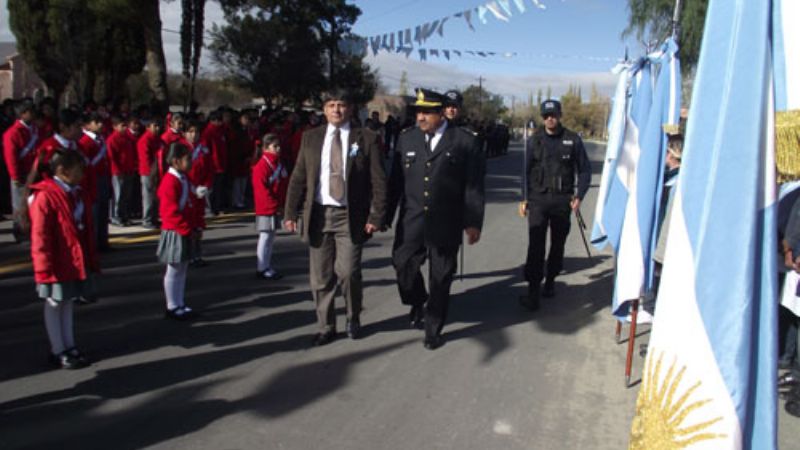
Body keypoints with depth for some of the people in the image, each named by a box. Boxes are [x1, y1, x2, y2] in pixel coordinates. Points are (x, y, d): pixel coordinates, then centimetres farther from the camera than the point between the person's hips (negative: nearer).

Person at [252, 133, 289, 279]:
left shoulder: (279, 164, 12)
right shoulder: (261, 166, -14)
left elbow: (284, 184, 16)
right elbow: (261, 189, -18)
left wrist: (283, 203, 5)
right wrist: (274, 204, -17)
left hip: (276, 207, 8)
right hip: (266, 209, -8)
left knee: (271, 237, 13)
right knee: (265, 237, -2)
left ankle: (267, 266, 21)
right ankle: (262, 268, 6)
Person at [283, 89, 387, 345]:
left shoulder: (366, 139, 1)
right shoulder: (311, 138, 9)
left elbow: (378, 181, -2)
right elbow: (298, 178, 8)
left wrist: (376, 216, -9)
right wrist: (291, 212, 1)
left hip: (350, 217, -3)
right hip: (318, 215, 3)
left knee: (348, 272, -11)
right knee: (321, 277, 7)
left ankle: (353, 319, 16)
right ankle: (326, 327, 24)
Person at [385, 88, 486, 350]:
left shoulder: (464, 141, -3)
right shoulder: (406, 139, 6)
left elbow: (474, 186, -3)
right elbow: (396, 180, 7)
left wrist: (473, 223, -7)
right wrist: (386, 215, 5)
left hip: (446, 224, -2)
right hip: (411, 220, 2)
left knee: (440, 278, 7)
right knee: (403, 264, -3)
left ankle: (433, 330, 25)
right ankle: (418, 304, 29)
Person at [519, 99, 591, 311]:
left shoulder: (573, 139, 1)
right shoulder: (534, 140, 3)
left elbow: (584, 170, 5)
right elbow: (526, 170, 6)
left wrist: (579, 195, -4)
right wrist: (524, 198, 1)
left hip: (562, 200, 1)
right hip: (538, 199, -1)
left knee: (558, 244, 11)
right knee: (536, 245, -8)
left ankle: (550, 281, 29)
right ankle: (533, 290, -7)